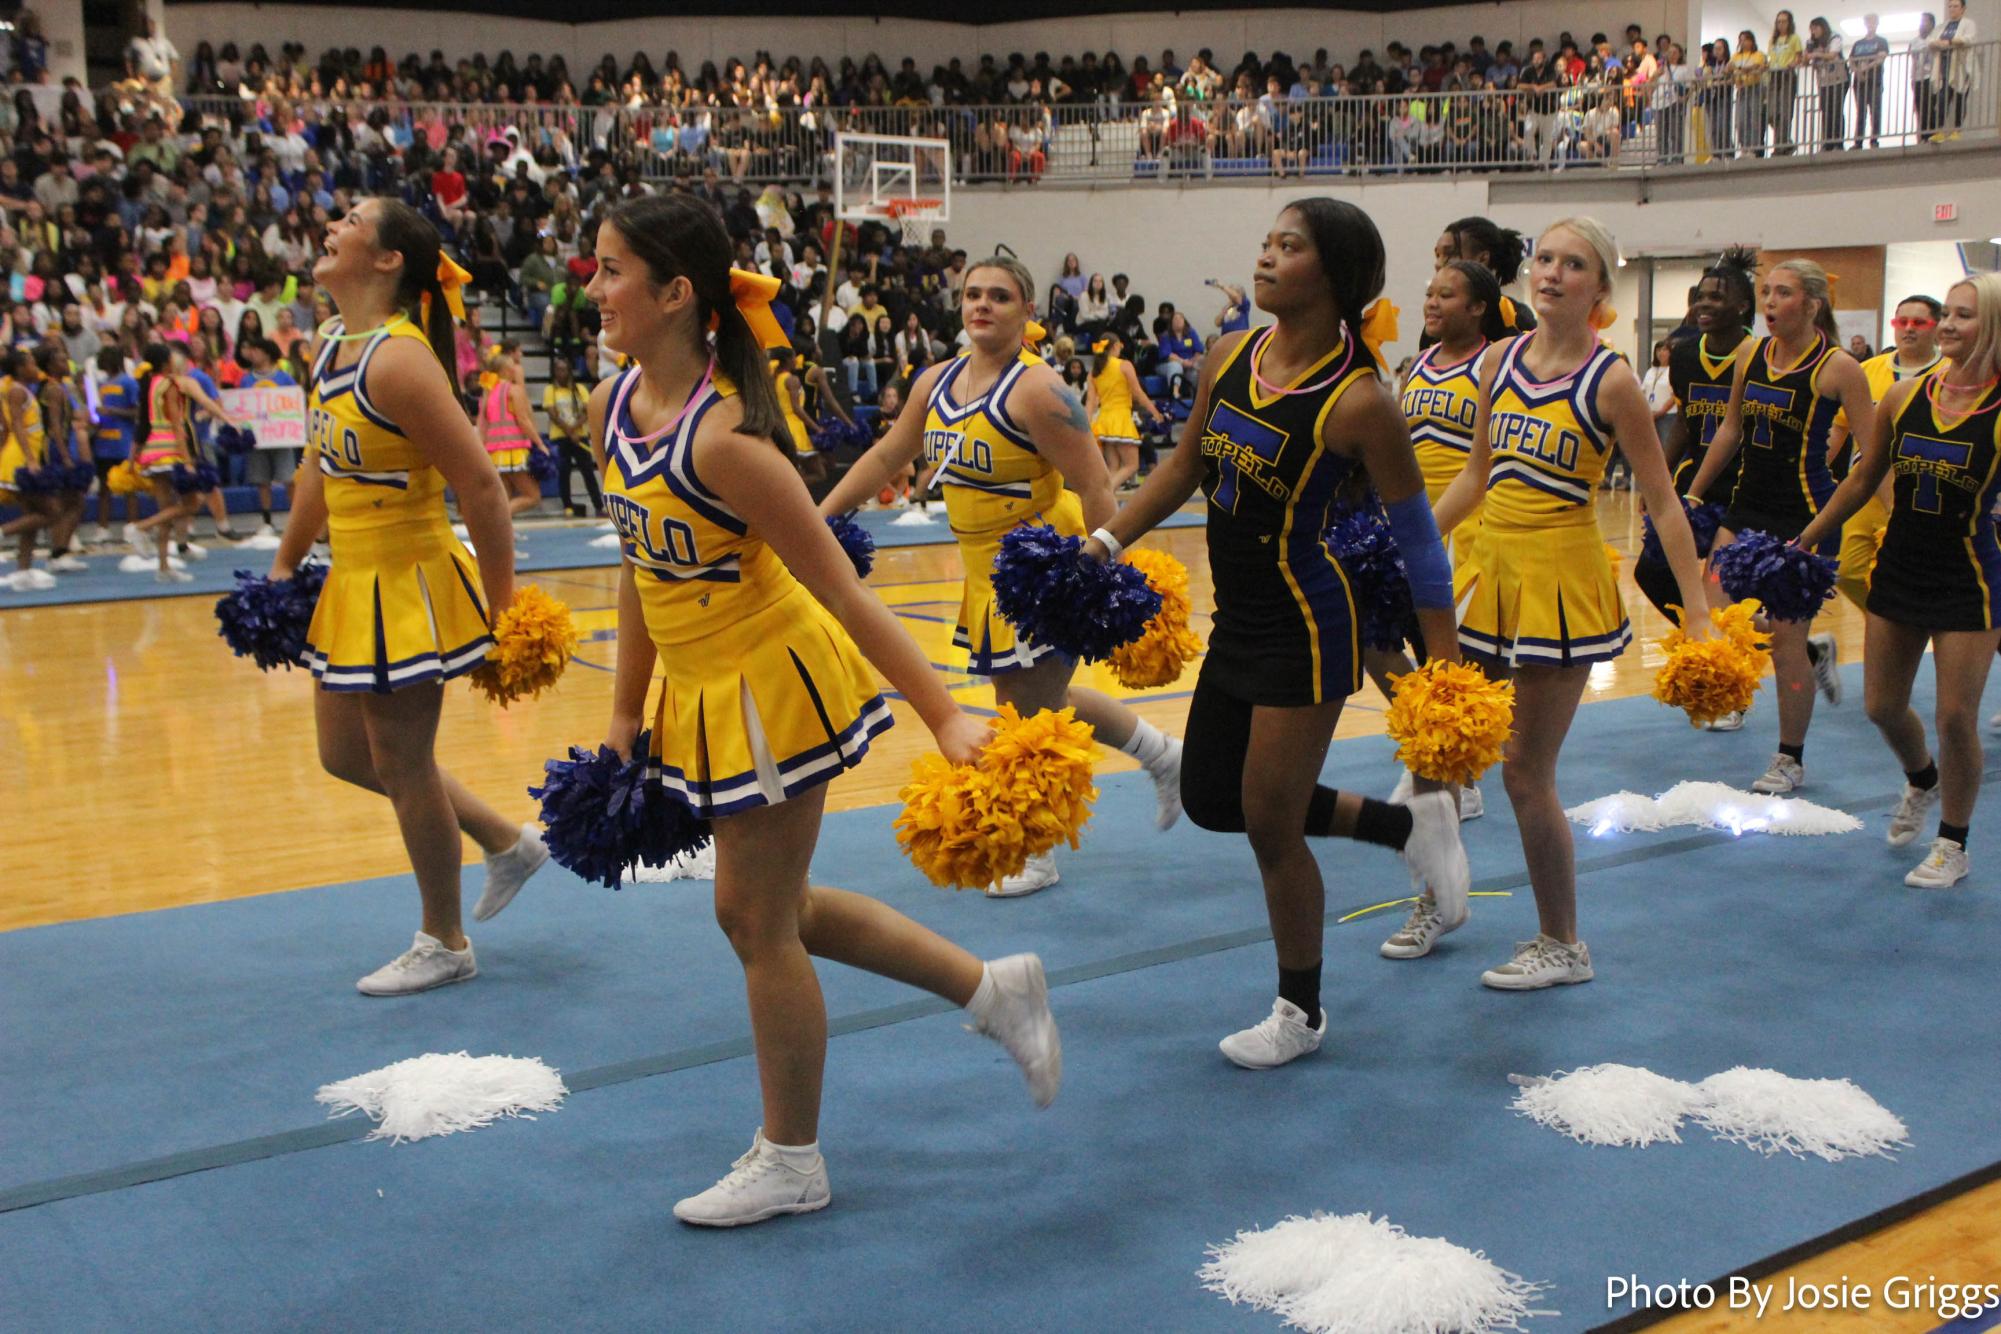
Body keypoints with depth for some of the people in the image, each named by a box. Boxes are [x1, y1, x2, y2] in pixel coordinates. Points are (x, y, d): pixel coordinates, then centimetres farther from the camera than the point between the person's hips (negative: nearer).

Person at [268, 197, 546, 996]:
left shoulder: (396, 360, -22)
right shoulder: (331, 345, 6)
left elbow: (481, 488, -23)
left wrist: (503, 611, -21)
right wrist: (285, 564, 20)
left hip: (409, 586, -10)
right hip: (353, 581, 10)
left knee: (402, 765, 4)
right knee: (345, 755, 20)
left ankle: (445, 946, 23)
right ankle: (507, 843, 35)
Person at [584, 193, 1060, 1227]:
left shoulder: (723, 437, -27)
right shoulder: (612, 408, -1)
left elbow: (841, 592, -26)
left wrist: (942, 718, -26)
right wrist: (625, 714, 11)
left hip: (772, 684, -9)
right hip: (704, 692, 9)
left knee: (759, 922, 6)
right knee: (760, 909, 20)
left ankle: (790, 1165, 28)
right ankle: (994, 991, 32)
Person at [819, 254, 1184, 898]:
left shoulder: (1037, 389, -19)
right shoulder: (937, 382, 4)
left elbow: (1096, 489, -22)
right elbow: (886, 457, 15)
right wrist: (819, 517, 12)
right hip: (986, 567, 8)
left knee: (1031, 708, 1)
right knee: (1035, 699, 19)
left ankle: (1034, 852, 19)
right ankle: (1163, 755, 39)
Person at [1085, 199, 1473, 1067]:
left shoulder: (1357, 401, -20)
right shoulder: (1229, 358, 0)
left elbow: (1415, 535, -15)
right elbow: (1187, 464, 15)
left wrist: (1447, 669, -15)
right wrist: (1108, 542, 11)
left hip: (1307, 632, -8)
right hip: (1237, 620, 8)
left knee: (1271, 825, 3)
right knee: (1212, 801, 18)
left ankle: (1301, 1014, 26)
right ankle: (1406, 824, 34)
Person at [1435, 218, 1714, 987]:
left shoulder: (1610, 380, -11)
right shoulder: (1501, 359, 5)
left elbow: (1662, 503, -9)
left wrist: (1698, 616, -14)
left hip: (1561, 581, -6)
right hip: (1490, 571, 6)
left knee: (1526, 772, 0)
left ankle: (1562, 946, 18)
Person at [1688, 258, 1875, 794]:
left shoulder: (1838, 367, -11)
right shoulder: (1750, 352, 5)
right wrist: (1692, 495, 18)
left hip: (1805, 513, -6)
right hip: (1748, 505, 6)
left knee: (1786, 639, -2)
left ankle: (1791, 761, 15)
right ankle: (1815, 652, 26)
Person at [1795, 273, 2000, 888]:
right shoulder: (1905, 396, 0)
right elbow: (1862, 480, 11)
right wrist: (1802, 542, 14)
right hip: (1899, 568, 5)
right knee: (1882, 706, 12)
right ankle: (1922, 780, 46)